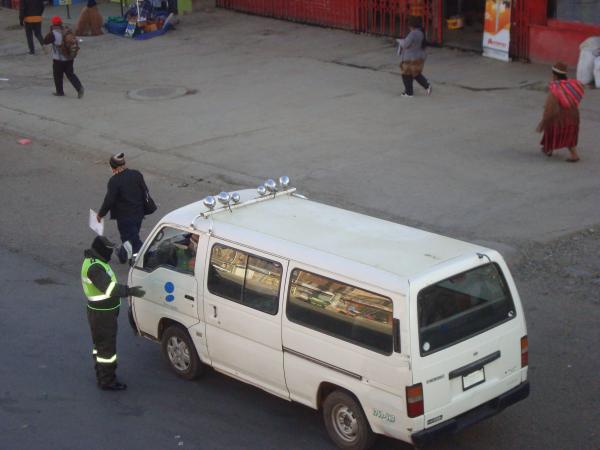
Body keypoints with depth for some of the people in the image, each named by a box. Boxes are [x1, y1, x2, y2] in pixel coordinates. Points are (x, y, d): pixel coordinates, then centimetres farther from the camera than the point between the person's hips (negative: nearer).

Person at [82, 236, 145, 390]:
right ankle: (107, 381, 6)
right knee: (107, 347, -2)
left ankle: (101, 375, 34)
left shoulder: (93, 261, 8)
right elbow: (110, 288, -35)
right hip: (102, 314, -11)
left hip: (99, 312, 11)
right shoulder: (95, 267, -27)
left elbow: (108, 284, 18)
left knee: (100, 344, 21)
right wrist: (130, 291, -37)